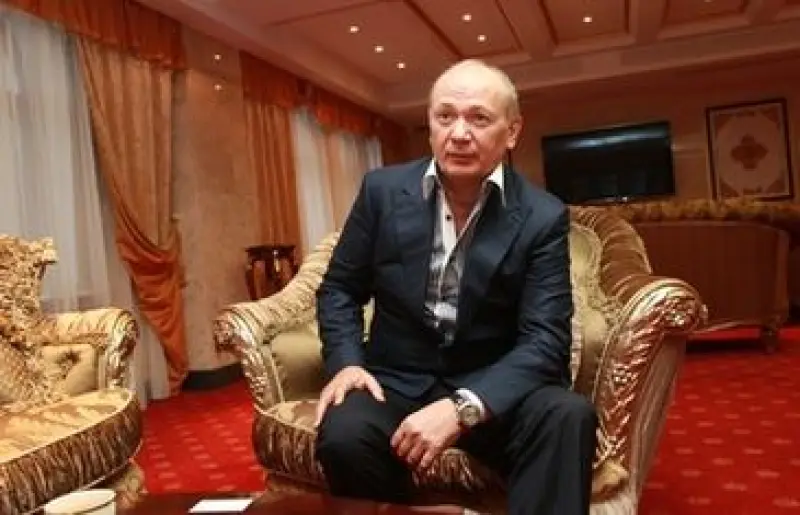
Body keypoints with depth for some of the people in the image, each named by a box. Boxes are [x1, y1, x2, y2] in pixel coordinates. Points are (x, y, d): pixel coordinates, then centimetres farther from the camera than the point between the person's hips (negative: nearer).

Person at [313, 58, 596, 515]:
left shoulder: (543, 217, -7)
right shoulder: (383, 190, -2)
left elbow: (545, 339, -13)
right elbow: (340, 288, 8)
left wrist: (462, 408, -27)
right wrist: (346, 361, -12)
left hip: (492, 387, -1)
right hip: (397, 379, 2)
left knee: (568, 417, -31)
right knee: (343, 435, -29)